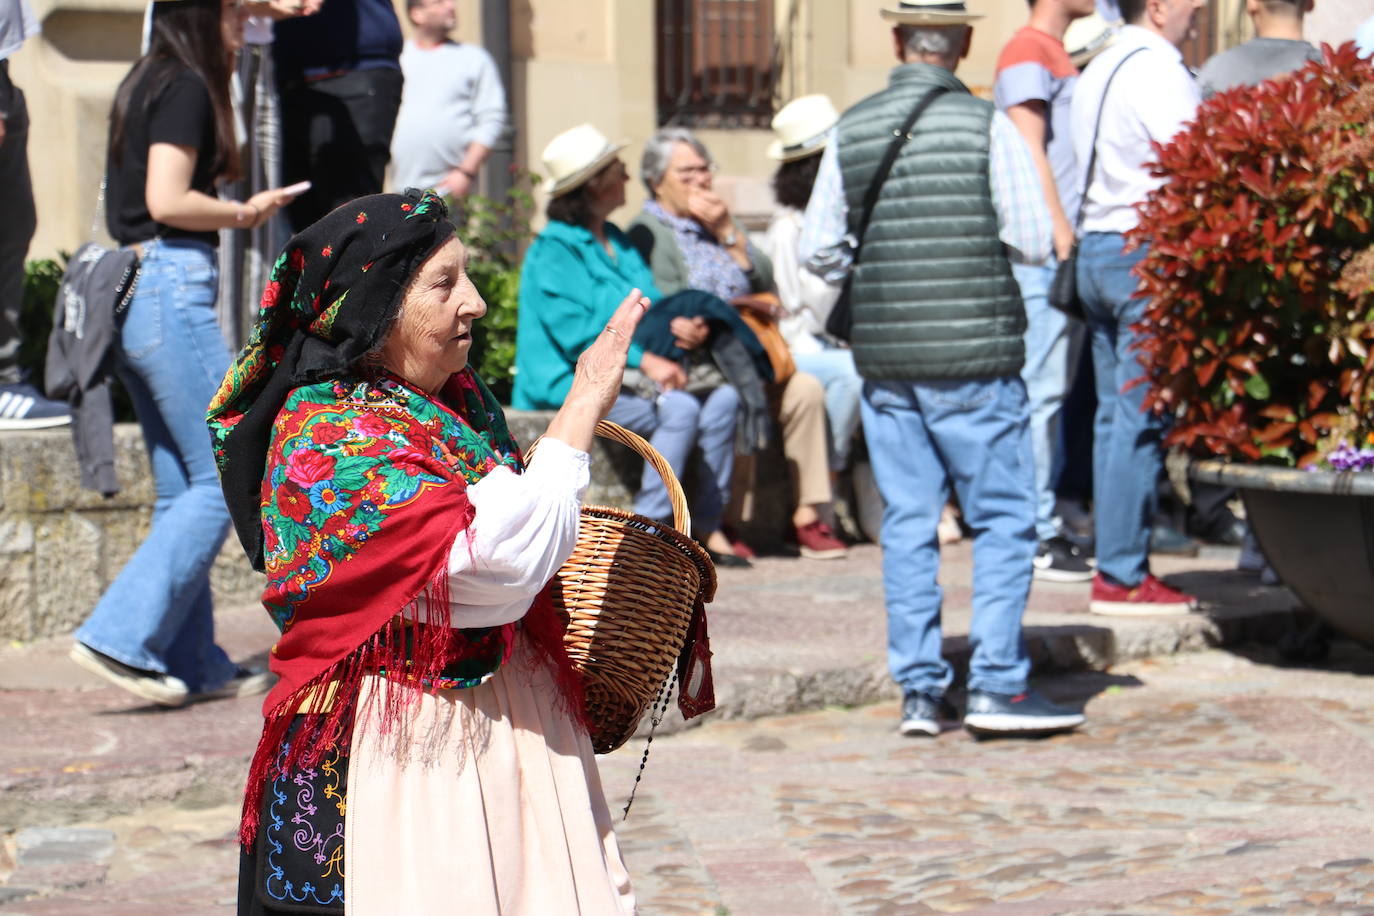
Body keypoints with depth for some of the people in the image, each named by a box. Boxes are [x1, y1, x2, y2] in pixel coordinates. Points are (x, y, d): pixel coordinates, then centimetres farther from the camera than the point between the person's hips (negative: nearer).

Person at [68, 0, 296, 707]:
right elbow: (167, 201, -18)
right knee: (222, 481, -5)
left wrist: (226, 203, 15)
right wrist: (244, 214, -5)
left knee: (180, 489, 11)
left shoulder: (142, 83, 17)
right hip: (172, 285, -10)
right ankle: (120, 637, -10)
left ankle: (195, 663, 12)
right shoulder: (186, 87, -10)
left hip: (131, 292, 10)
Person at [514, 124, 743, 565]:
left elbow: (650, 305, 19)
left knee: (722, 399, -11)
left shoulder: (617, 241, 19)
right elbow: (575, 331, -17)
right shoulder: (554, 250, -7)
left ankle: (707, 525, -9)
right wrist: (645, 360, -21)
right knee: (678, 408, -29)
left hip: (626, 375, 8)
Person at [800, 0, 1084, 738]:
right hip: (973, 355, -4)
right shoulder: (988, 128, -7)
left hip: (883, 357, 4)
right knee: (1003, 518, 3)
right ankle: (997, 684, -1)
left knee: (906, 523, 8)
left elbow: (818, 249, 4)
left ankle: (919, 690, 10)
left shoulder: (852, 131, 4)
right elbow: (1036, 242, -8)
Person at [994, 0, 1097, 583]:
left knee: (1055, 391, 10)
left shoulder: (1058, 56, 21)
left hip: (1069, 248, 10)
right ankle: (1033, 537, -8)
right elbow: (1030, 152, -16)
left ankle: (1044, 528, 14)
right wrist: (1062, 237, -21)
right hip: (1043, 250, -10)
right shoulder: (1027, 53, -8)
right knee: (1041, 389, -9)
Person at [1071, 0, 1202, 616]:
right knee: (1141, 419, -7)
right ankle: (1123, 577, -7)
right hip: (1149, 247, -9)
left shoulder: (1099, 72, 17)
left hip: (1097, 245, 9)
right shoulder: (1158, 70, -12)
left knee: (1115, 415, 11)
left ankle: (1114, 563, 13)